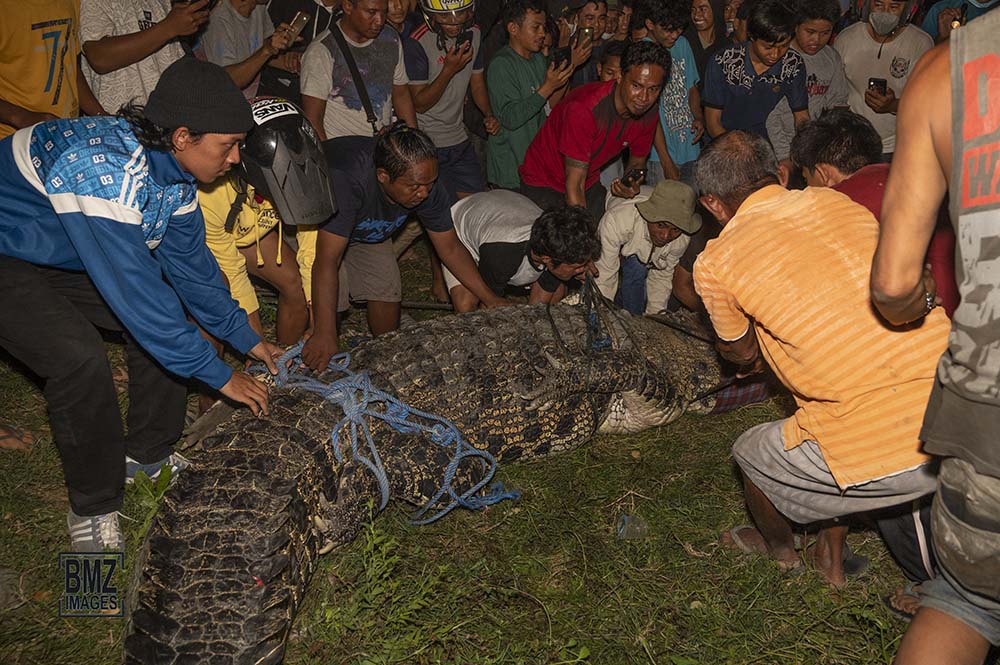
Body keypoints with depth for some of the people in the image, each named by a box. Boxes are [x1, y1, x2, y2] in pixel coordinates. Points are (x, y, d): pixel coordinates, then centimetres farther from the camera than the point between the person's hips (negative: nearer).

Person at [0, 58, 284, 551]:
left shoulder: (169, 165, -9)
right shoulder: (104, 168, -37)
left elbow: (190, 262, 2)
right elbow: (131, 289, -37)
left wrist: (246, 339, 2)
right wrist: (219, 376, -31)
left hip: (58, 255, 9)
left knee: (166, 314, 0)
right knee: (80, 361, -26)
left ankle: (147, 454, 16)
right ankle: (92, 507, -4)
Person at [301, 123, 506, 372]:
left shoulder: (425, 185, -26)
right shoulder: (347, 180, -46)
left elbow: (450, 248, -12)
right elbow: (327, 261, -45)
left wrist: (490, 299, -16)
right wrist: (325, 335, -49)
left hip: (365, 229, 5)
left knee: (387, 290, -2)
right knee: (330, 297, -22)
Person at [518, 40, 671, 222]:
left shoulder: (648, 113, -12)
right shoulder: (584, 108, -33)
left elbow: (637, 162, 6)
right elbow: (574, 187, -32)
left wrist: (631, 184, -17)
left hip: (590, 183, 6)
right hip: (544, 185, -6)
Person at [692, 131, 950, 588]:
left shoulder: (715, 263, 0)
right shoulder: (837, 202, 14)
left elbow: (743, 355, 19)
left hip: (881, 453, -6)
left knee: (750, 454, 24)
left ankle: (780, 550, 55)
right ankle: (832, 561, 45)